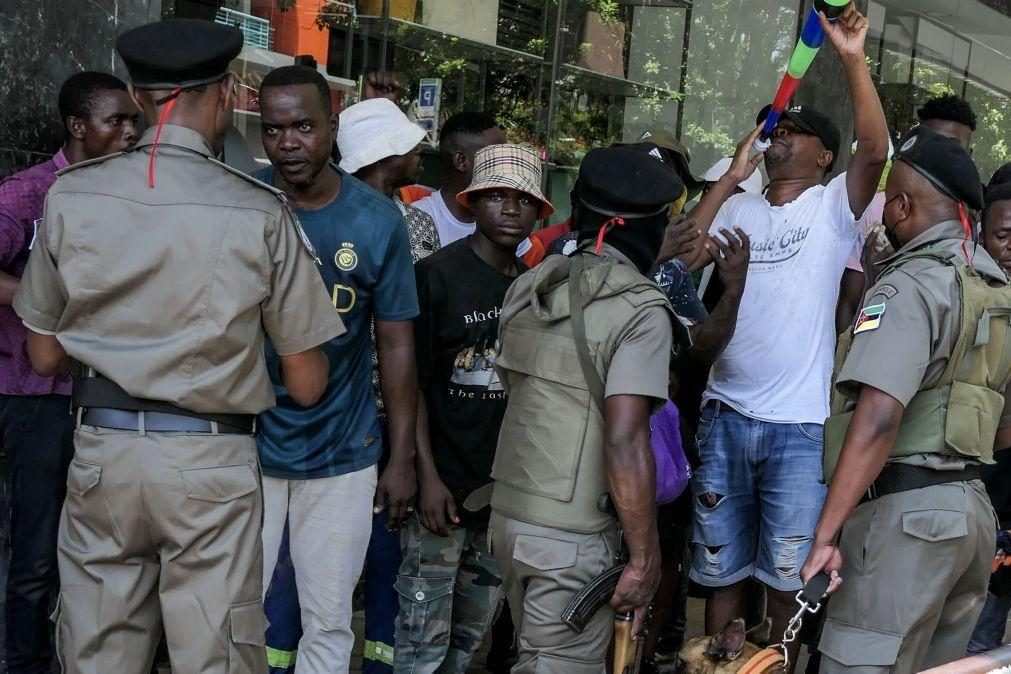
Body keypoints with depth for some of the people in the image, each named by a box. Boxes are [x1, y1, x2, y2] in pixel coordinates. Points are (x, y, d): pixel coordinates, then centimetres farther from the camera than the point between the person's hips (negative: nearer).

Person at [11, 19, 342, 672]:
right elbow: (307, 386, -3)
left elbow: (44, 355, 8)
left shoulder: (70, 196, -2)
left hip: (101, 451, 3)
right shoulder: (260, 213, -9)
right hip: (211, 463, -2)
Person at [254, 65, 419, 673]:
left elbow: (396, 343, 1)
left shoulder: (379, 220, -4)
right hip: (247, 445, 0)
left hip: (341, 456, 0)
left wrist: (403, 458, 2)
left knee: (329, 623, 11)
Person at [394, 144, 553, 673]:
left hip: (506, 489, 5)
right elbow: (411, 383, -8)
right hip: (445, 486, -5)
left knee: (473, 630, 16)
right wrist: (428, 476, -14)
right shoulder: (437, 275, -8)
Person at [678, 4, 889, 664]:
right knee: (722, 567, 14)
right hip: (724, 417, 3)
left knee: (788, 574, 8)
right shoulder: (738, 209, 10)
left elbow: (875, 150, -17)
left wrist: (853, 60, -26)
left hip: (798, 426, -3)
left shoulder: (834, 206, 0)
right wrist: (732, 176, -2)